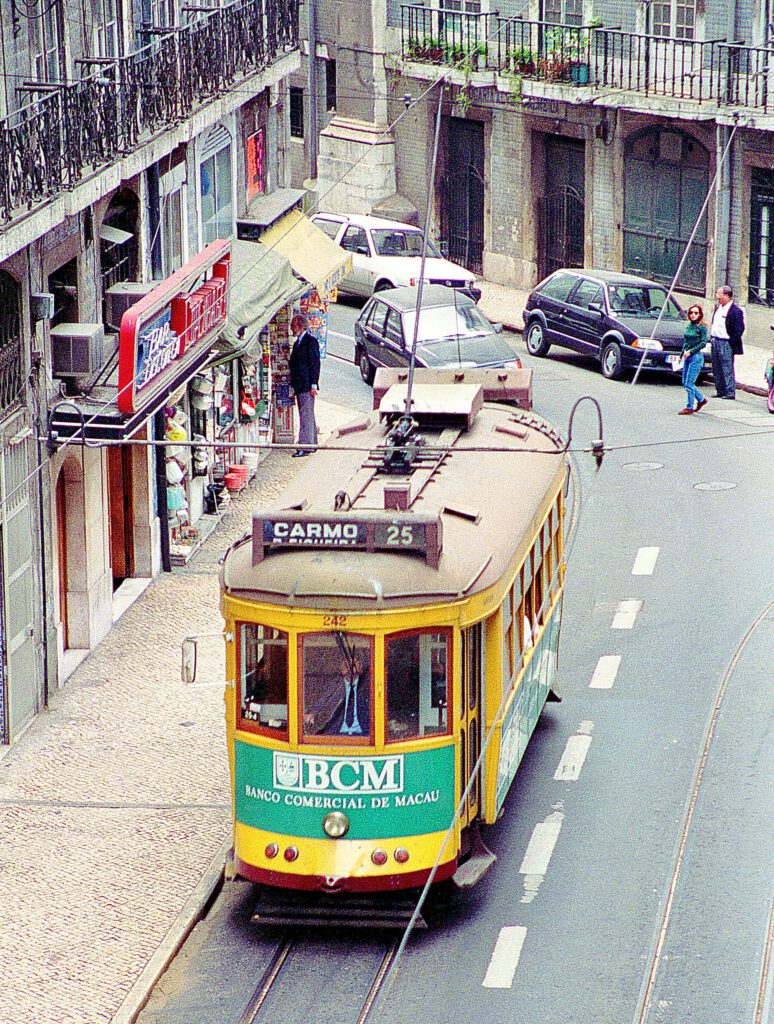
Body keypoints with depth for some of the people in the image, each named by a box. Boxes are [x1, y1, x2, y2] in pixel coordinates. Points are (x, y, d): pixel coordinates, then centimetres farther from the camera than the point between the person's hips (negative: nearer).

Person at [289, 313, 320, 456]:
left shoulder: (310, 341, -11)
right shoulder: (298, 342, 17)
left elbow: (315, 363, -14)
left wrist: (313, 385, -17)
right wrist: (294, 385, 18)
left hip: (307, 385, -10)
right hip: (300, 386, 10)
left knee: (306, 415, -10)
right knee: (306, 416, 13)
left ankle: (305, 446, -12)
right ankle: (311, 444, 19)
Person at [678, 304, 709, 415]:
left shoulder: (702, 327, -9)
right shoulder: (689, 326, 12)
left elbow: (703, 343, -14)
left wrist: (691, 351, -18)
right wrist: (682, 354, 13)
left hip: (696, 357, -8)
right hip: (687, 357, 8)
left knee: (689, 384, -9)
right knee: (685, 383, 11)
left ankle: (689, 408, -1)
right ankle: (701, 400, 28)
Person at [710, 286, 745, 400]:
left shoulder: (735, 311, -14)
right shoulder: (718, 307, 13)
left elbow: (739, 329, -15)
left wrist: (731, 342, -14)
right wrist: (712, 337, 14)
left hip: (725, 343, -9)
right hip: (715, 341, 9)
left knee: (727, 369, -7)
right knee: (716, 369, 13)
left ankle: (730, 393, -4)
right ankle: (720, 391, 21)